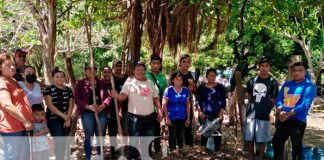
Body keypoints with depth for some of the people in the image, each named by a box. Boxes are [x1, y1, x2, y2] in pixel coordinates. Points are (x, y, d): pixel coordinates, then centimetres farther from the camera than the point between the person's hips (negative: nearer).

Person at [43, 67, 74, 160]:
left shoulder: (68, 90, 11)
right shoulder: (48, 89, -3)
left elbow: (70, 105, 7)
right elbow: (50, 106, -11)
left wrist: (68, 118, -8)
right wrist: (63, 115, -17)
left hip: (66, 119, 5)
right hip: (54, 119, -5)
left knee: (63, 141, 7)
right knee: (59, 141, -15)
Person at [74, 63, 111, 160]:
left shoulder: (102, 83, 10)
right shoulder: (80, 83, 1)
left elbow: (108, 96, 4)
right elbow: (77, 99, -6)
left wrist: (102, 106, -14)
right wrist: (89, 107, -20)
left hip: (102, 112, 3)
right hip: (87, 113, -3)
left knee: (100, 136, 11)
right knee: (88, 136, 4)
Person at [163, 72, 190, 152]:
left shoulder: (186, 90, 1)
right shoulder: (168, 90, -9)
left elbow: (188, 105, 7)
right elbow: (164, 104, -8)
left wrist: (188, 118, 6)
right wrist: (167, 118, -11)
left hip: (182, 117, 3)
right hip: (172, 118, -3)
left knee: (181, 135, 13)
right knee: (172, 135, 7)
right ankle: (172, 151, 22)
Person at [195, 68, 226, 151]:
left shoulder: (220, 87, 5)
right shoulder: (201, 87, 7)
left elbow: (223, 101, 2)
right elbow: (197, 100, 5)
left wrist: (221, 113, -8)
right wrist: (200, 111, -7)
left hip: (217, 115, 0)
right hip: (204, 115, 0)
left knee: (217, 133, 1)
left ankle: (217, 151, 10)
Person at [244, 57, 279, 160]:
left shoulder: (273, 82, -4)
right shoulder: (252, 81, 6)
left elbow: (274, 100, 2)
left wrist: (266, 110, 3)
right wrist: (253, 107, 11)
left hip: (263, 116, -3)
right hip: (250, 114, 3)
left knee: (261, 139, 5)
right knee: (249, 138, 9)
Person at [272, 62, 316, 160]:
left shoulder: (309, 86, -8)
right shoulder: (286, 84, 11)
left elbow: (305, 105, -18)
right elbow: (279, 99, 7)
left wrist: (288, 114, -24)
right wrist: (279, 111, -14)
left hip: (298, 121, -6)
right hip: (282, 120, 6)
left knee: (296, 146, 4)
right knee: (276, 142, 17)